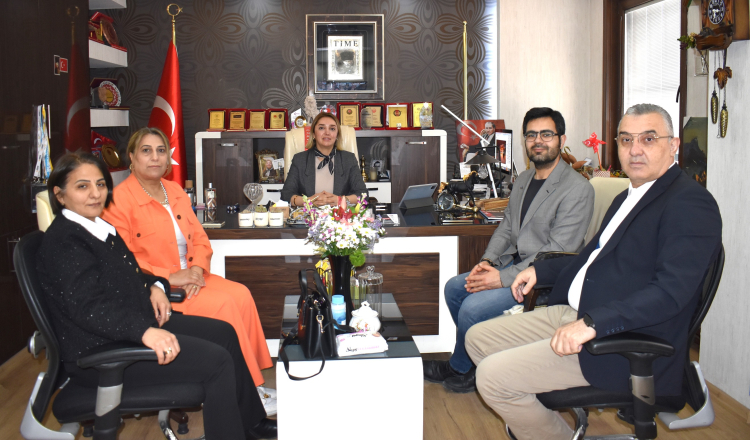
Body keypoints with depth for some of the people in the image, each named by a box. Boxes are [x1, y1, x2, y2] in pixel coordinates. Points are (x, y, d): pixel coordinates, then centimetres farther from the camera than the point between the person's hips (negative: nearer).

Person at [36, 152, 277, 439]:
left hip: (136, 324, 11)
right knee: (217, 361, -17)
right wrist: (144, 331, -43)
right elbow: (88, 307, -32)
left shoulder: (98, 227, 12)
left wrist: (154, 286, 6)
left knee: (224, 333, 13)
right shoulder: (63, 242, -19)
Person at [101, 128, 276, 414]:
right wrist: (169, 278, -19)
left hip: (189, 277, 7)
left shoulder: (176, 192, 13)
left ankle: (251, 382, -11)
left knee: (241, 294, -18)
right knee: (222, 305, -24)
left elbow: (199, 237, 14)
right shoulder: (119, 199, -10)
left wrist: (197, 267, -7)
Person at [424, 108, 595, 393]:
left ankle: (460, 368, 9)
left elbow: (557, 252, -23)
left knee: (473, 307, -20)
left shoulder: (577, 190, -18)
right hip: (512, 263, 9)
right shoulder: (524, 180, 12)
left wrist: (503, 278, -24)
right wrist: (487, 262, -3)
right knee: (454, 287, 4)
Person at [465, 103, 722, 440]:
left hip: (625, 343, -10)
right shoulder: (627, 198, 17)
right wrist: (541, 270, 17)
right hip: (572, 313, 10)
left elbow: (671, 292, -26)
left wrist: (591, 323, -33)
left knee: (492, 374, -17)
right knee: (477, 338, 10)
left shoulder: (690, 203, -14)